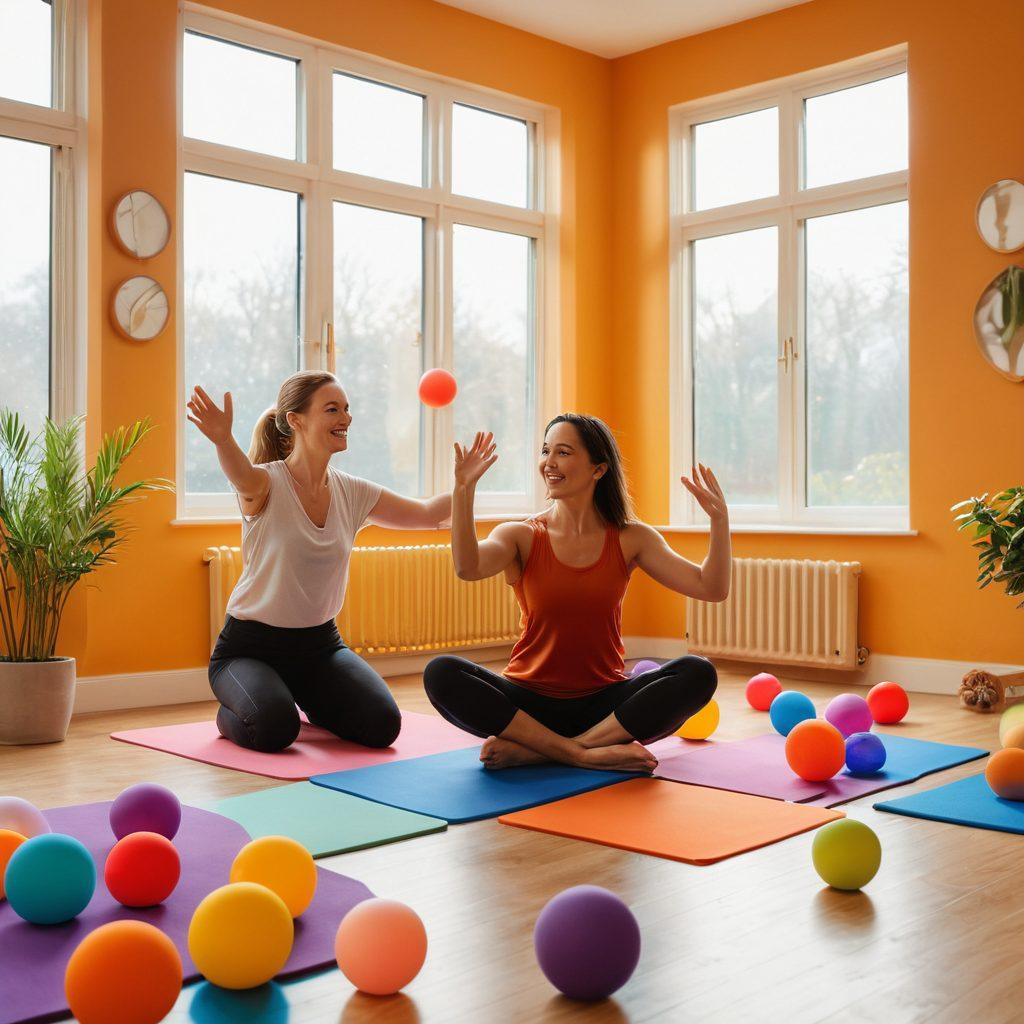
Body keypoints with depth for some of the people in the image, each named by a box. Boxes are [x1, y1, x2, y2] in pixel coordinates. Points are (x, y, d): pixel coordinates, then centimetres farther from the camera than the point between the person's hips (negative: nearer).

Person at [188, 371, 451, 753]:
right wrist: (222, 438, -63)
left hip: (319, 641, 5)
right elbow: (239, 472, -41)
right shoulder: (265, 483, -16)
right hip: (251, 644, -5)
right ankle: (232, 715, 7)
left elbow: (428, 514, 5)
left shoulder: (352, 492, 1)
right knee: (275, 729, -31)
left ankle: (315, 703, 19)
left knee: (382, 725, -15)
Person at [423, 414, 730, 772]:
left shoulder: (631, 539, 2)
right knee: (441, 674, -27)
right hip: (530, 700, -1)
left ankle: (532, 750, -25)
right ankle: (589, 754, -27)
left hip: (603, 703, 1)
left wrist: (719, 518, -18)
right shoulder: (522, 537, -2)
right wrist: (463, 488, -31)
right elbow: (468, 568, -24)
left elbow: (711, 588, -6)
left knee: (698, 674, -25)